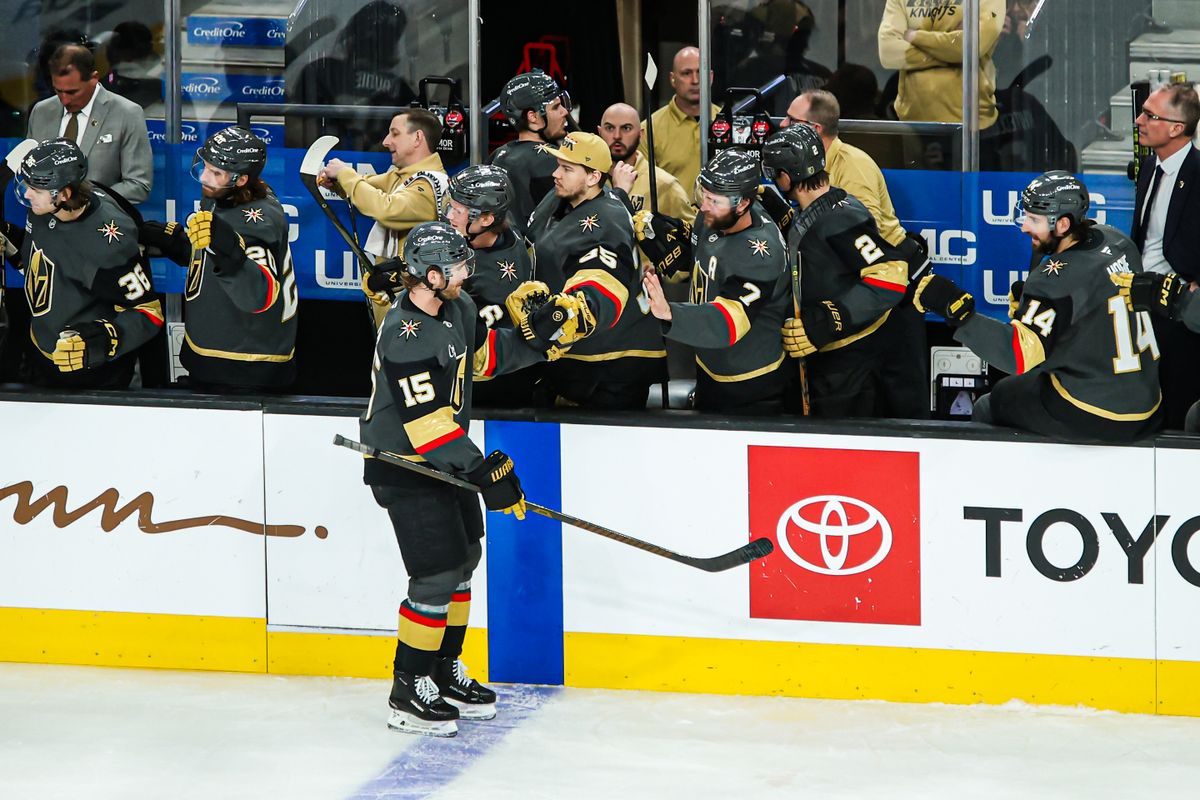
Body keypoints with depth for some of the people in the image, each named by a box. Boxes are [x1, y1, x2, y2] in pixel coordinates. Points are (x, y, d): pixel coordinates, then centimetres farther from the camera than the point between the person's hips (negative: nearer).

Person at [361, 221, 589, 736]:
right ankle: (408, 693, 0)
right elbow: (426, 422, -30)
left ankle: (445, 672, 32)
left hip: (445, 458, 10)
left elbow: (484, 354, 18)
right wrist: (483, 470, -30)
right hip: (404, 466, -10)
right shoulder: (404, 335, -28)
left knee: (463, 558, 18)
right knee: (437, 574, -10)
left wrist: (539, 336, 2)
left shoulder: (455, 307, 0)